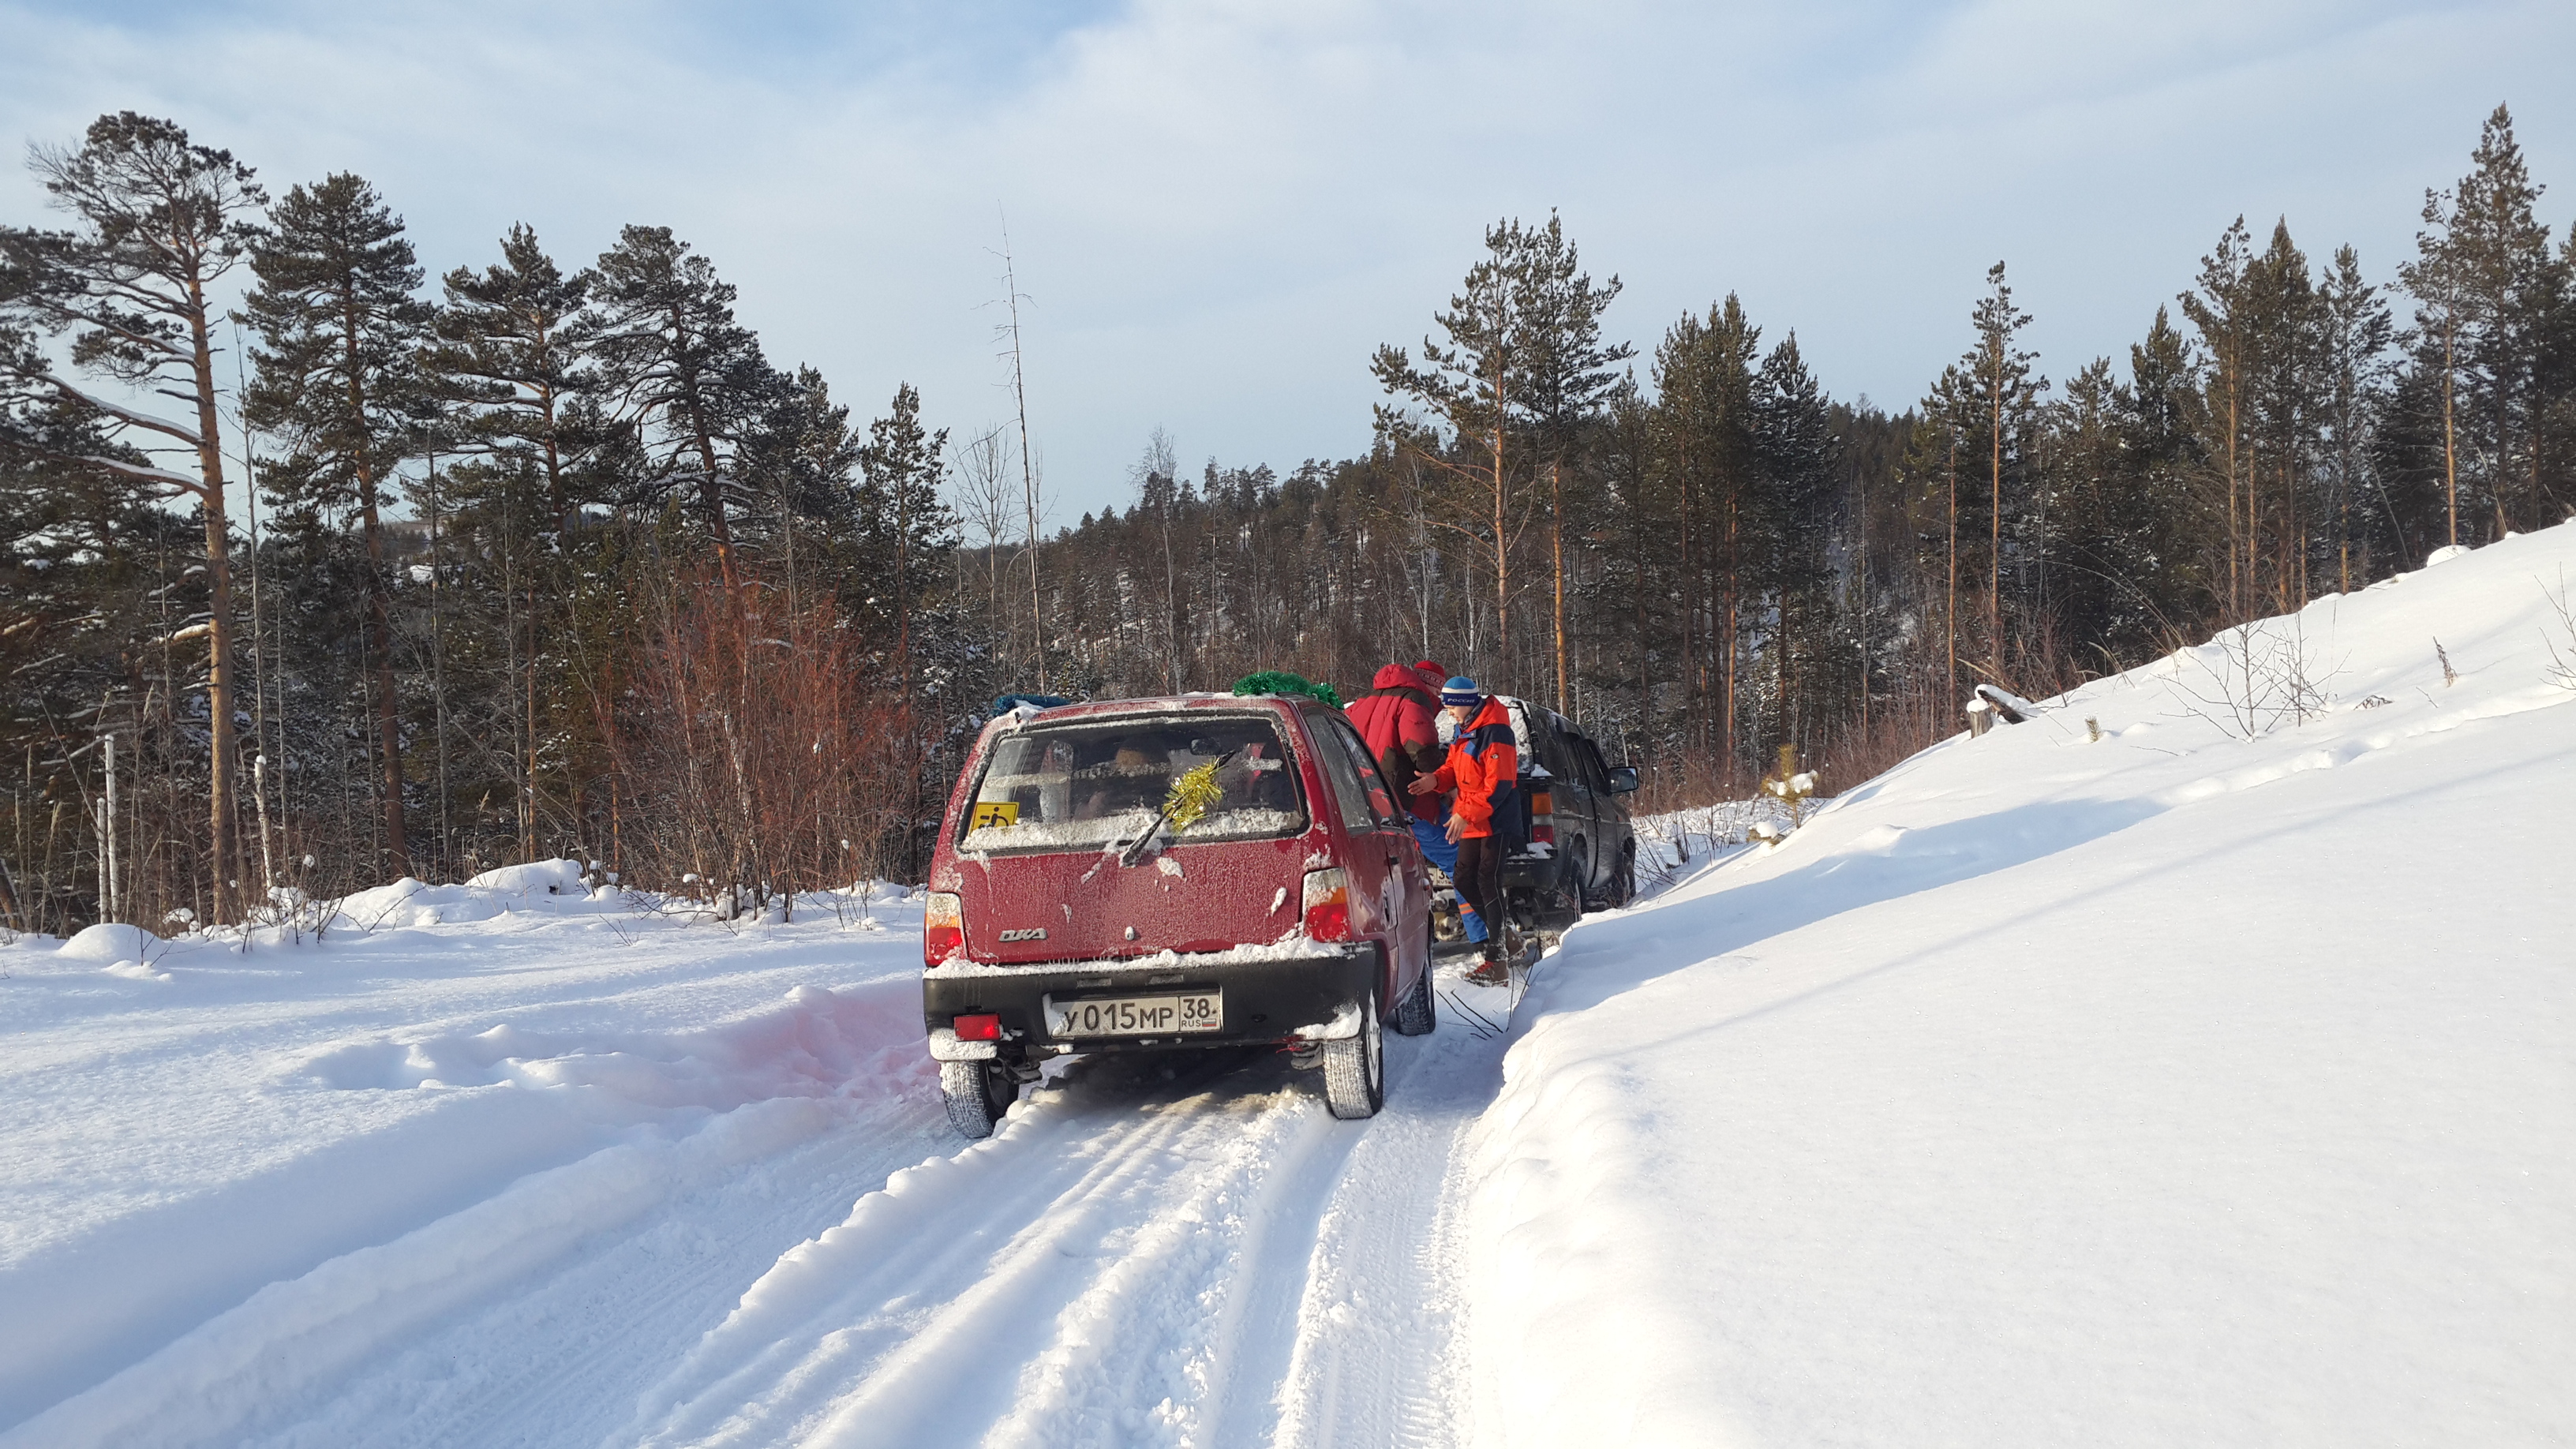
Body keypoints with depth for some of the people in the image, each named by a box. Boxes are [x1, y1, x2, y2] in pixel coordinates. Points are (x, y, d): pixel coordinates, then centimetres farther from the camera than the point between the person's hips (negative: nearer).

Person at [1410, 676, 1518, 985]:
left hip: (1495, 820, -10)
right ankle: (1503, 933, 23)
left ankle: (1497, 961, -6)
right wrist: (1436, 780, -4)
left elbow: (1499, 784, -22)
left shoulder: (1494, 733, -19)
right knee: (1464, 879, 10)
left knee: (1488, 884, -9)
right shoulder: (1465, 730, 13)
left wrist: (1467, 814, -24)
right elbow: (1454, 768, 18)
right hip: (1471, 821, 10)